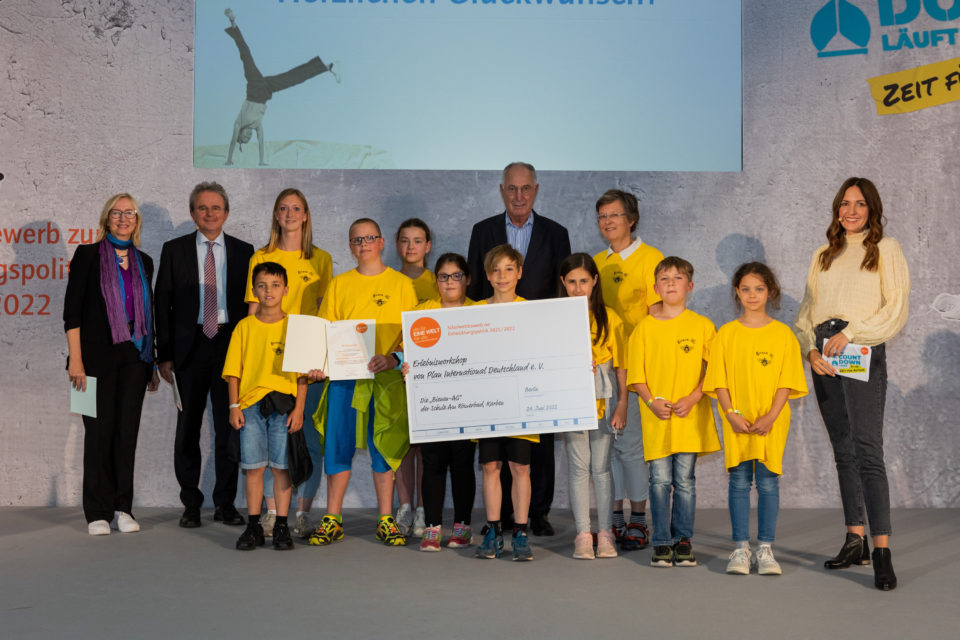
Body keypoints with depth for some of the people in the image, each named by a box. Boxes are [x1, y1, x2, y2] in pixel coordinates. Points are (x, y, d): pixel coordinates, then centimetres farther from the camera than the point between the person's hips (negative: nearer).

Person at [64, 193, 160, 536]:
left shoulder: (143, 262, 13)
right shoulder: (88, 255, 0)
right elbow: (72, 309, -5)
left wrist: (152, 362, 13)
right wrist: (75, 359, -12)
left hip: (134, 357, 4)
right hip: (98, 356, -4)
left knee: (127, 431, 5)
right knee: (99, 431, -1)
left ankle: (123, 508, 13)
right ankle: (98, 513, 9)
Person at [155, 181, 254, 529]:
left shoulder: (243, 251, 7)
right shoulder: (174, 250, 5)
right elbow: (162, 304, 3)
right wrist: (165, 354, -4)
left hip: (231, 346, 0)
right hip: (190, 347, 0)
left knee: (228, 426, 5)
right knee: (187, 428, 5)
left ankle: (225, 502, 16)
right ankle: (191, 503, 16)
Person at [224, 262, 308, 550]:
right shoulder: (245, 326, 7)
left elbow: (303, 372, 3)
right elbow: (233, 370, 7)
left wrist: (299, 408, -4)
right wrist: (234, 406, -1)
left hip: (284, 405, -1)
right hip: (251, 404, 1)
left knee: (282, 467, 2)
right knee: (253, 467, 4)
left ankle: (281, 527, 11)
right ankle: (253, 527, 14)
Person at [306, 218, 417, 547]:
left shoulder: (401, 284, 5)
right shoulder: (339, 284, 10)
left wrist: (393, 358, -15)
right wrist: (318, 363, -5)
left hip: (387, 378, -1)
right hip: (343, 375, 2)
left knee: (384, 447, 3)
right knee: (338, 445, 2)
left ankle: (386, 520, 12)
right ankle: (333, 519, 12)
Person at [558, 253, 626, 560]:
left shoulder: (609, 318, 2)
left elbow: (620, 364, 3)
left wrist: (622, 403, -1)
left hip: (603, 399, 0)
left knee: (601, 467, 4)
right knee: (579, 467, 4)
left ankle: (605, 532, 14)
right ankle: (583, 534, 12)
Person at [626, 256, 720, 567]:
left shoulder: (701, 325, 2)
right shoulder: (645, 326, 3)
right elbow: (635, 373, 4)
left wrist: (692, 398, -10)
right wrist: (652, 402, -9)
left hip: (690, 415, 0)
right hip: (656, 416, 0)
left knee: (685, 480, 4)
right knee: (660, 480, 1)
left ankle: (683, 540, 15)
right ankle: (662, 542, 10)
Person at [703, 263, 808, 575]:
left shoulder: (782, 333, 2)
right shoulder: (727, 333, 4)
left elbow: (787, 381, -2)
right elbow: (719, 380, 2)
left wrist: (771, 416, -12)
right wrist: (731, 414, -10)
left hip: (771, 422, -1)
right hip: (737, 422, 1)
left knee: (768, 482, 2)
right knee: (739, 482, 3)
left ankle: (766, 549, 11)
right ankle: (741, 548, 11)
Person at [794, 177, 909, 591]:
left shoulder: (886, 249, 5)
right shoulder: (823, 256, 19)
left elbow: (896, 310, -3)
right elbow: (806, 311, 14)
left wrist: (851, 333, -13)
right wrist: (811, 350, -3)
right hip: (824, 358, 5)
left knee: (867, 450, -14)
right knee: (843, 451, 8)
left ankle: (882, 551, -15)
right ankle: (855, 541, 14)